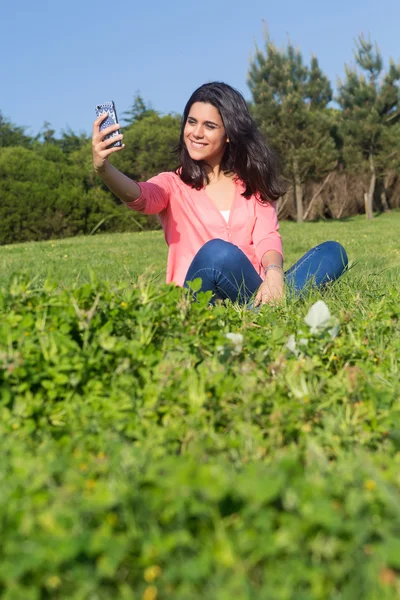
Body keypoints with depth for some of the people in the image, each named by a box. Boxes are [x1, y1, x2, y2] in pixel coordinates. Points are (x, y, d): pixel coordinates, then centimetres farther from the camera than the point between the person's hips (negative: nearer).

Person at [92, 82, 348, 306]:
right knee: (216, 252, -35)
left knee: (333, 252, -18)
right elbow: (139, 196, -15)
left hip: (254, 289, 4)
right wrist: (103, 168, -38)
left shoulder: (253, 182, 17)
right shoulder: (174, 184, 9)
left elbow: (267, 237, 1)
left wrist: (274, 274, -23)